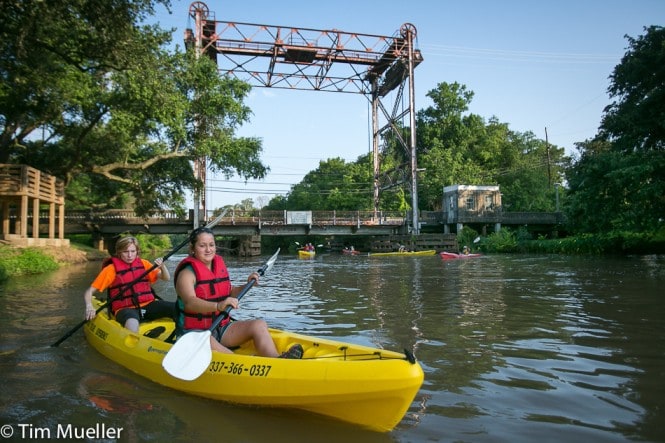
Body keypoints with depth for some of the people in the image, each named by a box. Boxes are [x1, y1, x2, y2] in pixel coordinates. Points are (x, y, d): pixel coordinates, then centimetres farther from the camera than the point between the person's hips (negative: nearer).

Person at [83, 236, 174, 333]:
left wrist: (162, 267, -10)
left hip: (148, 304, 4)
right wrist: (89, 307, -19)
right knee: (132, 323, -41)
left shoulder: (144, 263, 12)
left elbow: (166, 278, 11)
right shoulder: (111, 269, 2)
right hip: (125, 309, -4)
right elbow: (89, 291, 2)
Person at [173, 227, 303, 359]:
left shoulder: (220, 265, 11)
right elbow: (189, 303, -30)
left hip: (222, 328, 7)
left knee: (259, 324, -15)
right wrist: (218, 306, -47)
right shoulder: (187, 273, -11)